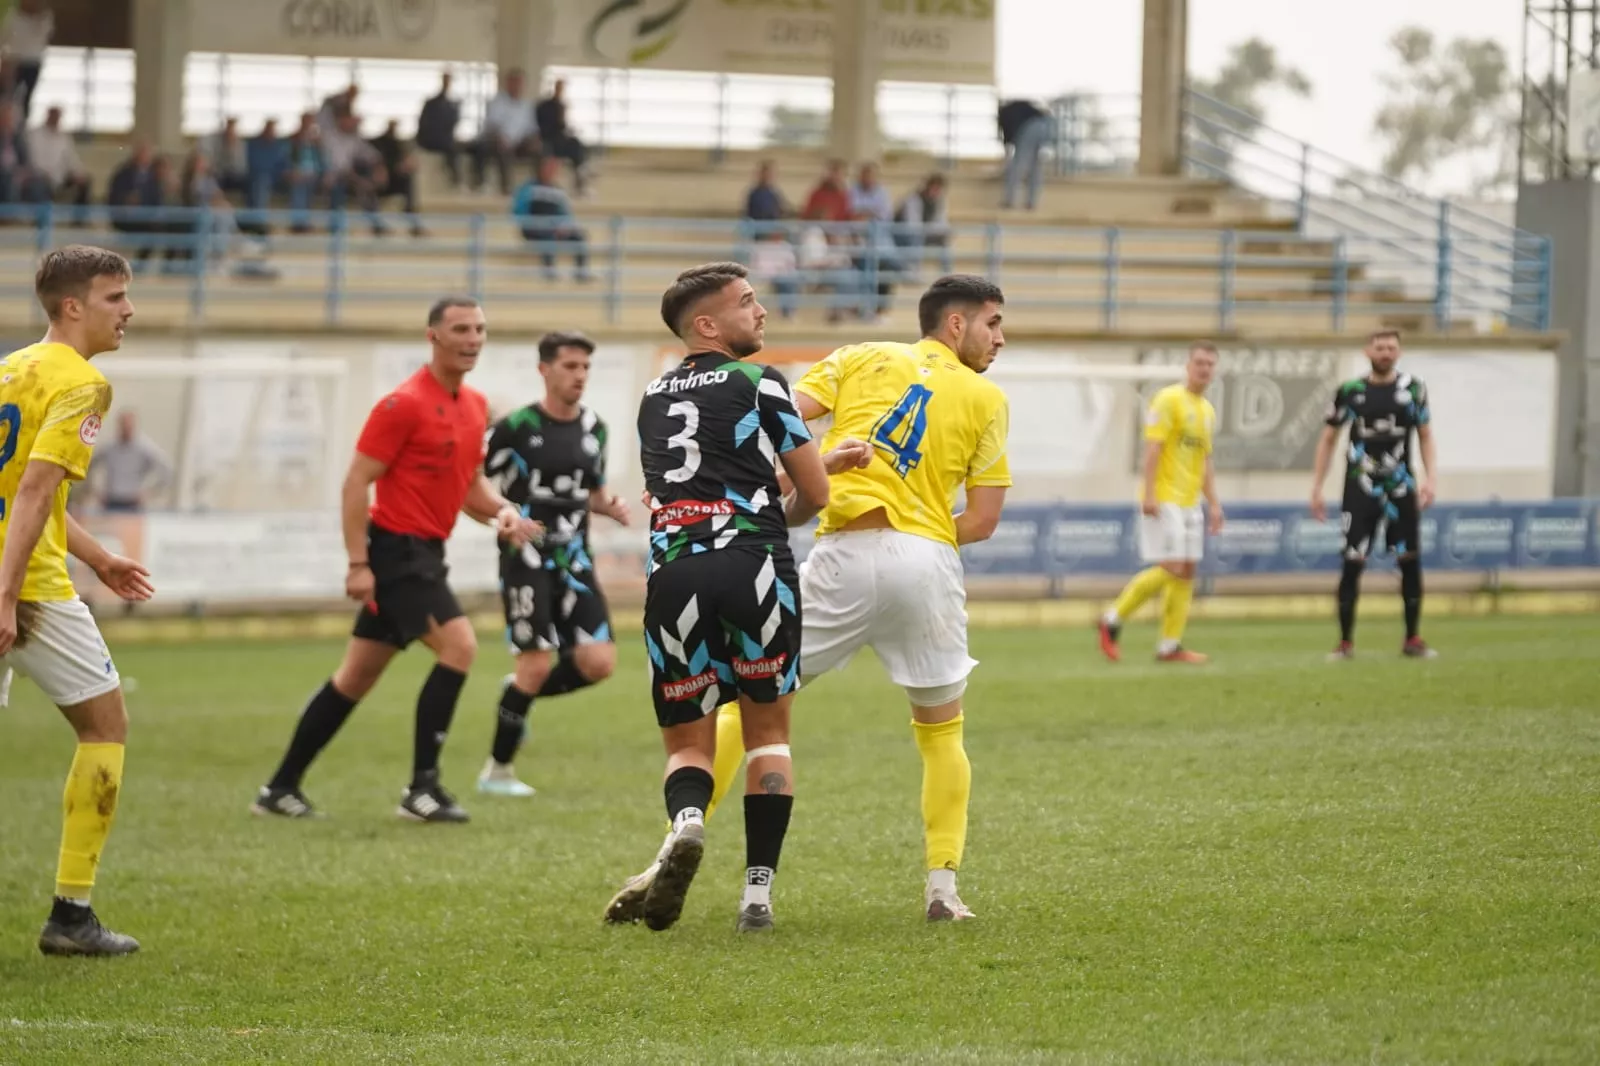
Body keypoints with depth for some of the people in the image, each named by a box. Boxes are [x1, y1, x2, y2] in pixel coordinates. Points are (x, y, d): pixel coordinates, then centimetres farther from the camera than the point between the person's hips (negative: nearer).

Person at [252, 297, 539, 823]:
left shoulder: (475, 405, 12)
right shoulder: (404, 404, -14)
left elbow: (468, 483, 21)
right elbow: (356, 482, -14)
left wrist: (502, 511, -1)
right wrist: (358, 563, -19)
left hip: (424, 553, 9)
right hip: (396, 549, -9)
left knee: (357, 676, 12)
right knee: (458, 645, -19)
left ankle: (281, 788, 19)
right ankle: (422, 788, -14)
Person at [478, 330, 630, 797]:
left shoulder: (594, 429, 10)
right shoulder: (516, 427, -8)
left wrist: (609, 505, 2)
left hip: (574, 561, 6)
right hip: (528, 560, -6)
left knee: (599, 662, -7)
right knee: (537, 665, -9)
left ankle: (523, 691, 22)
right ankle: (497, 771, 8)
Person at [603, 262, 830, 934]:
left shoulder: (654, 397, 21)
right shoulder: (757, 382, 4)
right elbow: (815, 494, 8)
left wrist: (821, 454, 36)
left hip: (672, 571, 3)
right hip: (754, 565, -3)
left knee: (688, 743, 10)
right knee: (768, 731, 12)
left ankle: (686, 823, -24)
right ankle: (758, 893, 3)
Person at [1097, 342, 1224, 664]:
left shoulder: (1208, 411, 16)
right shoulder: (1169, 400, -8)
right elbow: (1152, 448, -14)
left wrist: (1213, 504, 17)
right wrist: (1149, 494, -21)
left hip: (1189, 502, 8)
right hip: (1163, 500, -8)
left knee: (1187, 572, 3)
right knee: (1171, 568, -14)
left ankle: (1170, 646, 6)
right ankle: (1113, 619, -1)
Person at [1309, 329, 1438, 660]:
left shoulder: (1413, 389, 5)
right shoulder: (1350, 392, 3)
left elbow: (1425, 437, 11)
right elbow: (1328, 440, 9)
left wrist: (1431, 478, -2)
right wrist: (1316, 488, 5)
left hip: (1401, 489, 1)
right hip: (1360, 491, -1)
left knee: (1411, 562, 0)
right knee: (1352, 564, -6)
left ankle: (1412, 639, 12)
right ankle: (1345, 641, 1)